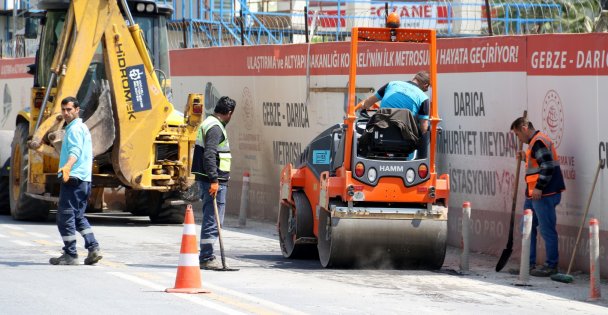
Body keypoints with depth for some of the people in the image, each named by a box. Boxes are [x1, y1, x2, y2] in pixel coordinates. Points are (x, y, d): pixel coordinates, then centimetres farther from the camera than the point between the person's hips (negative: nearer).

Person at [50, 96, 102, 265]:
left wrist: (67, 166, -46)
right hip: (84, 180, 11)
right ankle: (93, 248, 6)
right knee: (78, 216, 16)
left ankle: (70, 255, -6)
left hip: (73, 178, -11)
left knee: (65, 217, -6)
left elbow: (75, 150, -28)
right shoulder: (82, 127, 22)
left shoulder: (74, 129, -11)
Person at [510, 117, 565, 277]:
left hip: (544, 194, -11)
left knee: (547, 230, -4)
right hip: (534, 194, 11)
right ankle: (529, 264, 21)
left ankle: (551, 266, 1)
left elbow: (548, 167, -22)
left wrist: (539, 188, -22)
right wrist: (526, 158, 14)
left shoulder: (539, 142, -15)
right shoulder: (534, 142, 17)